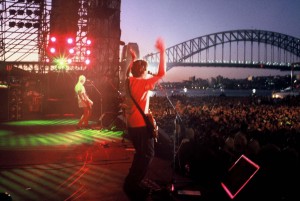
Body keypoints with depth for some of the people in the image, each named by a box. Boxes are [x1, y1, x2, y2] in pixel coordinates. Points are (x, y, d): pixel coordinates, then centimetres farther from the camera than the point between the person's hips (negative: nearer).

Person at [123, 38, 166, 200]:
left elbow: (128, 71, 30)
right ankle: (132, 185, -3)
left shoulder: (129, 81, 5)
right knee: (147, 155, 0)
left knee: (140, 153, 21)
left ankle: (131, 183, 25)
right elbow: (162, 73, -24)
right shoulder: (144, 83, -16)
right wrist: (162, 52, -22)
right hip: (141, 124, -9)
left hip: (131, 124, 9)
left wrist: (133, 59, 30)